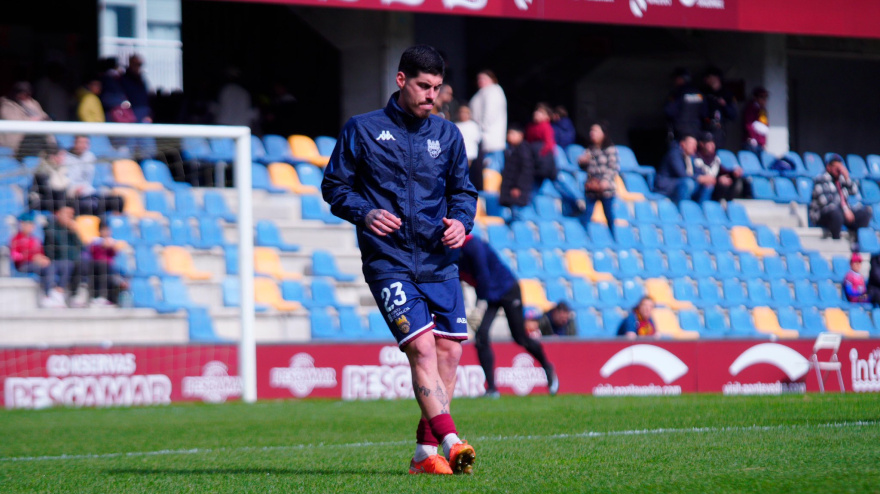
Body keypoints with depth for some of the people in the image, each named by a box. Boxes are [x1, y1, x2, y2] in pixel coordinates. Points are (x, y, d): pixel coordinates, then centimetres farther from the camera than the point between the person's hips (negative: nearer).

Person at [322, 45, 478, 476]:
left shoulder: (446, 134, 13)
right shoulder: (362, 130, 2)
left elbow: (462, 189, 21)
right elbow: (334, 186, 5)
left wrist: (461, 219, -1)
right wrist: (365, 213, -13)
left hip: (439, 263, 5)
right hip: (387, 262, -5)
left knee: (449, 350, 0)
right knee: (422, 346, -18)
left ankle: (425, 453, 10)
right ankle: (450, 442, -26)